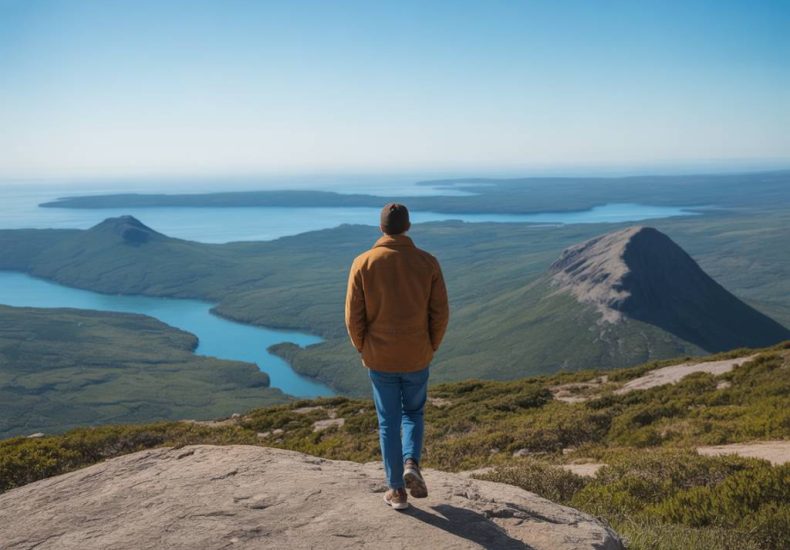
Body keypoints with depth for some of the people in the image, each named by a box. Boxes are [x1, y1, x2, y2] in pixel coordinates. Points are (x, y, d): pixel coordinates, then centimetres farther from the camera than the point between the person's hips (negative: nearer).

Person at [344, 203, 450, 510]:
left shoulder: (363, 263, -9)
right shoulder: (427, 263, -7)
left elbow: (354, 316, -8)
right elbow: (440, 314, -6)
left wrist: (363, 350, 8)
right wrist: (430, 348, 9)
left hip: (379, 359, 0)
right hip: (416, 358, 0)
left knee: (389, 422, 13)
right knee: (413, 413, 23)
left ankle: (397, 490, 17)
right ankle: (411, 464, 1)